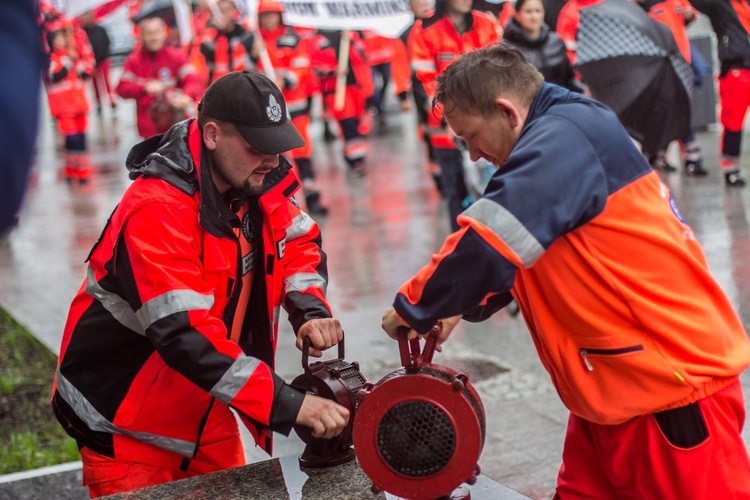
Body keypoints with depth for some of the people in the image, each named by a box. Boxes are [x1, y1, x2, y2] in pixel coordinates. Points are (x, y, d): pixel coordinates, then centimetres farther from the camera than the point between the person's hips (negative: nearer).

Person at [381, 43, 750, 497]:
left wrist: (414, 309, -11)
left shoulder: (566, 139, -18)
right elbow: (523, 252, 22)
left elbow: (487, 246, -25)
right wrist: (460, 309, 9)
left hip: (672, 393, -9)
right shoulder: (561, 141, 12)